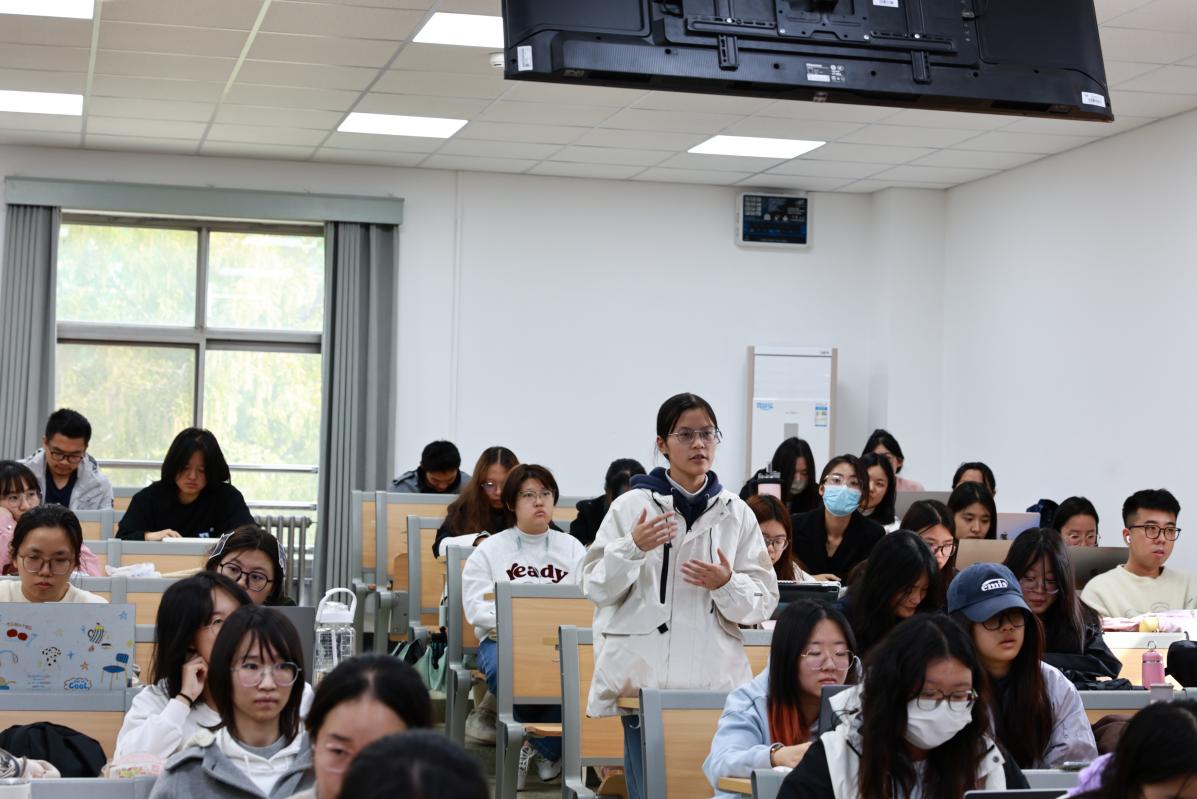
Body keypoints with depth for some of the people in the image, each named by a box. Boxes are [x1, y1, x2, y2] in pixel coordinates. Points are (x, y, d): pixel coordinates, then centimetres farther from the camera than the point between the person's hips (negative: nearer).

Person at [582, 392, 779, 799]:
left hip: (716, 679, 2)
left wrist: (726, 585, -15)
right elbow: (597, 589, 1)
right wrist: (632, 549, -15)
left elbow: (764, 602, 5)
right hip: (645, 676, -1)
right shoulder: (631, 506, 2)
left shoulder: (737, 513, 7)